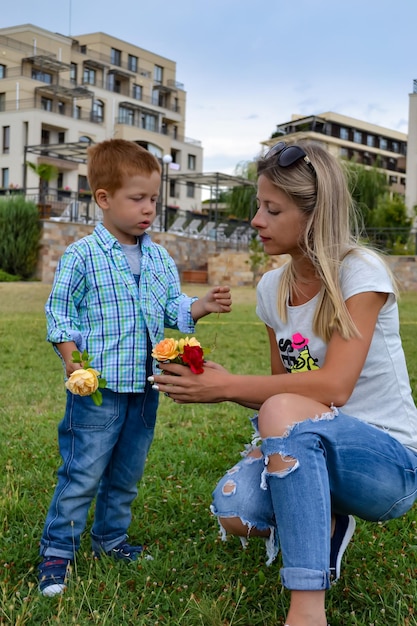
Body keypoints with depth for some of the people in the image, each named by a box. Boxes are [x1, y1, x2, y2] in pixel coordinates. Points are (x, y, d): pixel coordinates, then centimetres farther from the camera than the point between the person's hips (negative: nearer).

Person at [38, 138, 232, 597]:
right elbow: (60, 311, -7)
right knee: (82, 474, 0)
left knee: (127, 473, 18)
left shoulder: (159, 258, 9)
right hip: (97, 387, -6)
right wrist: (71, 357, -19)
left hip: (145, 387, 6)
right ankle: (56, 551, 15)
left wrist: (202, 306, -5)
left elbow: (173, 309, 13)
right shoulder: (81, 256, -8)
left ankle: (111, 537, 36)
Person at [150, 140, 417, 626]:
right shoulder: (273, 288, 5)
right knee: (233, 510, -23)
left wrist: (228, 387, -20)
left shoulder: (360, 271, -15)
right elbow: (284, 387, 9)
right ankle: (326, 523, 11)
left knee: (282, 411, -34)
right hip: (312, 452, 6)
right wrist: (214, 380, -9)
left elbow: (333, 387, -24)